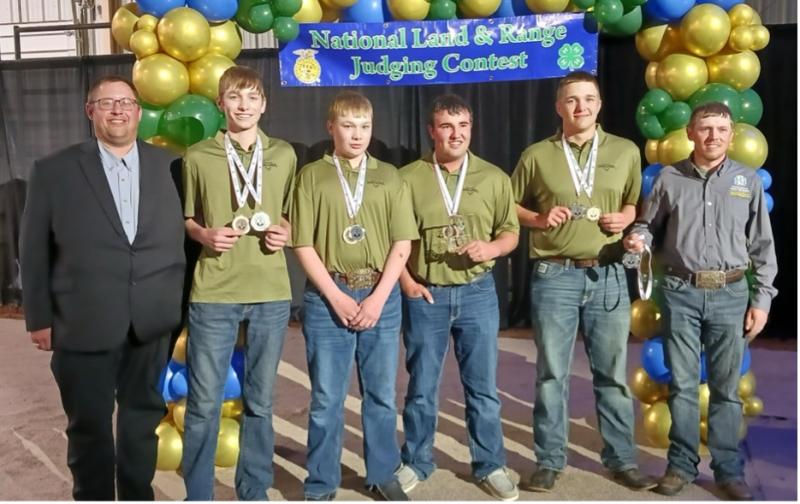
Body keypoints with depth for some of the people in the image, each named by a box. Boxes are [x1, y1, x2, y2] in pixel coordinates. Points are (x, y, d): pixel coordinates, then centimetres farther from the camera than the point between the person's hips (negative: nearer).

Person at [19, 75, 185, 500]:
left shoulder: (169, 166, 3)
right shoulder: (54, 170, -1)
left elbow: (184, 237, 7)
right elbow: (34, 251, 1)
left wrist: (182, 304, 3)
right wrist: (39, 318, -1)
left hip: (152, 322, 2)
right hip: (83, 325, -1)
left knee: (143, 418, 16)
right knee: (89, 426, 11)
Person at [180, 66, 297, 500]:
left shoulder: (284, 156, 8)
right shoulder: (197, 157, 2)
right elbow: (185, 220, 10)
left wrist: (284, 232, -5)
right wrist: (205, 235, -10)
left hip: (271, 294, 2)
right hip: (213, 293, -2)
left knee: (259, 402, 11)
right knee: (204, 403, 3)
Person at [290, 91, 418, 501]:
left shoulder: (389, 176, 7)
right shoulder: (312, 176, 2)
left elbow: (402, 243, 2)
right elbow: (303, 244, -3)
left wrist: (377, 297, -7)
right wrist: (337, 297, -10)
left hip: (381, 296, 2)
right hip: (328, 297, -2)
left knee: (381, 394, 11)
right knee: (326, 398, 5)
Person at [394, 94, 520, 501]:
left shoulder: (493, 177, 3)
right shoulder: (407, 178, -1)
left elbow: (511, 232, 5)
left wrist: (491, 247, -15)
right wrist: (406, 282, -7)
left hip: (477, 292, 1)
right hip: (425, 295, -1)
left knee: (482, 385, 8)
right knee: (422, 386, 10)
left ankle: (490, 465, 23)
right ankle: (416, 463, 26)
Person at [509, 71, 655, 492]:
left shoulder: (625, 151, 8)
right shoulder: (537, 155, 4)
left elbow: (639, 204, 17)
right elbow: (511, 207, 10)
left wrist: (626, 218, -4)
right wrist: (539, 218, -8)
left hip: (609, 276, 1)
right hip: (555, 276, -1)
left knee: (612, 372, 8)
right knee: (551, 373, 6)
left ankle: (622, 459, 22)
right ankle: (549, 460, 18)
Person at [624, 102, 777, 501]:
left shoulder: (748, 181, 5)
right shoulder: (669, 178, 3)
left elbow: (762, 246, 6)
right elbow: (651, 226, 11)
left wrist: (761, 299, 1)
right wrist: (638, 238, -13)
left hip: (730, 294, 0)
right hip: (681, 292, 0)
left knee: (726, 387, 7)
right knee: (682, 384, 6)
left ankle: (728, 469, 20)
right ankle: (681, 463, 20)